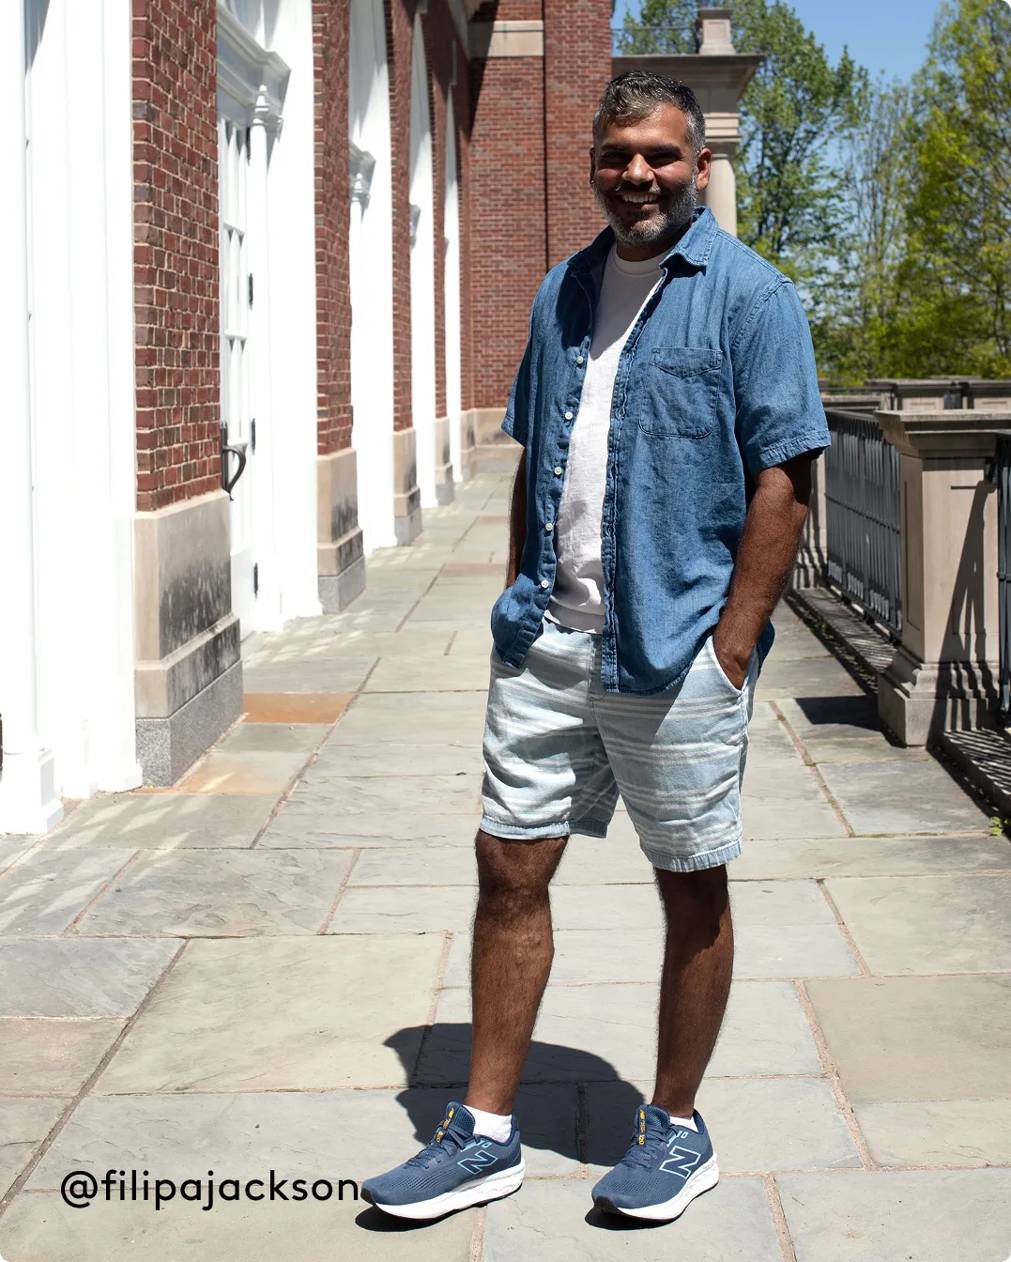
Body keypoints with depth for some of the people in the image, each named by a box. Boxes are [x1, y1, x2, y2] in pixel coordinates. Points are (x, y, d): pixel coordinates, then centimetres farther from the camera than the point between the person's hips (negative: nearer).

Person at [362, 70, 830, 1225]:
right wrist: (520, 597, 9)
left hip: (675, 648, -5)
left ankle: (676, 1129, 24)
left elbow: (782, 480, -10)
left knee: (691, 889, 7)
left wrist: (731, 645, -15)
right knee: (509, 868, 6)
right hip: (550, 640, 6)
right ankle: (485, 1134, 17)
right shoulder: (561, 294, 13)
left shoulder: (748, 296, -5)